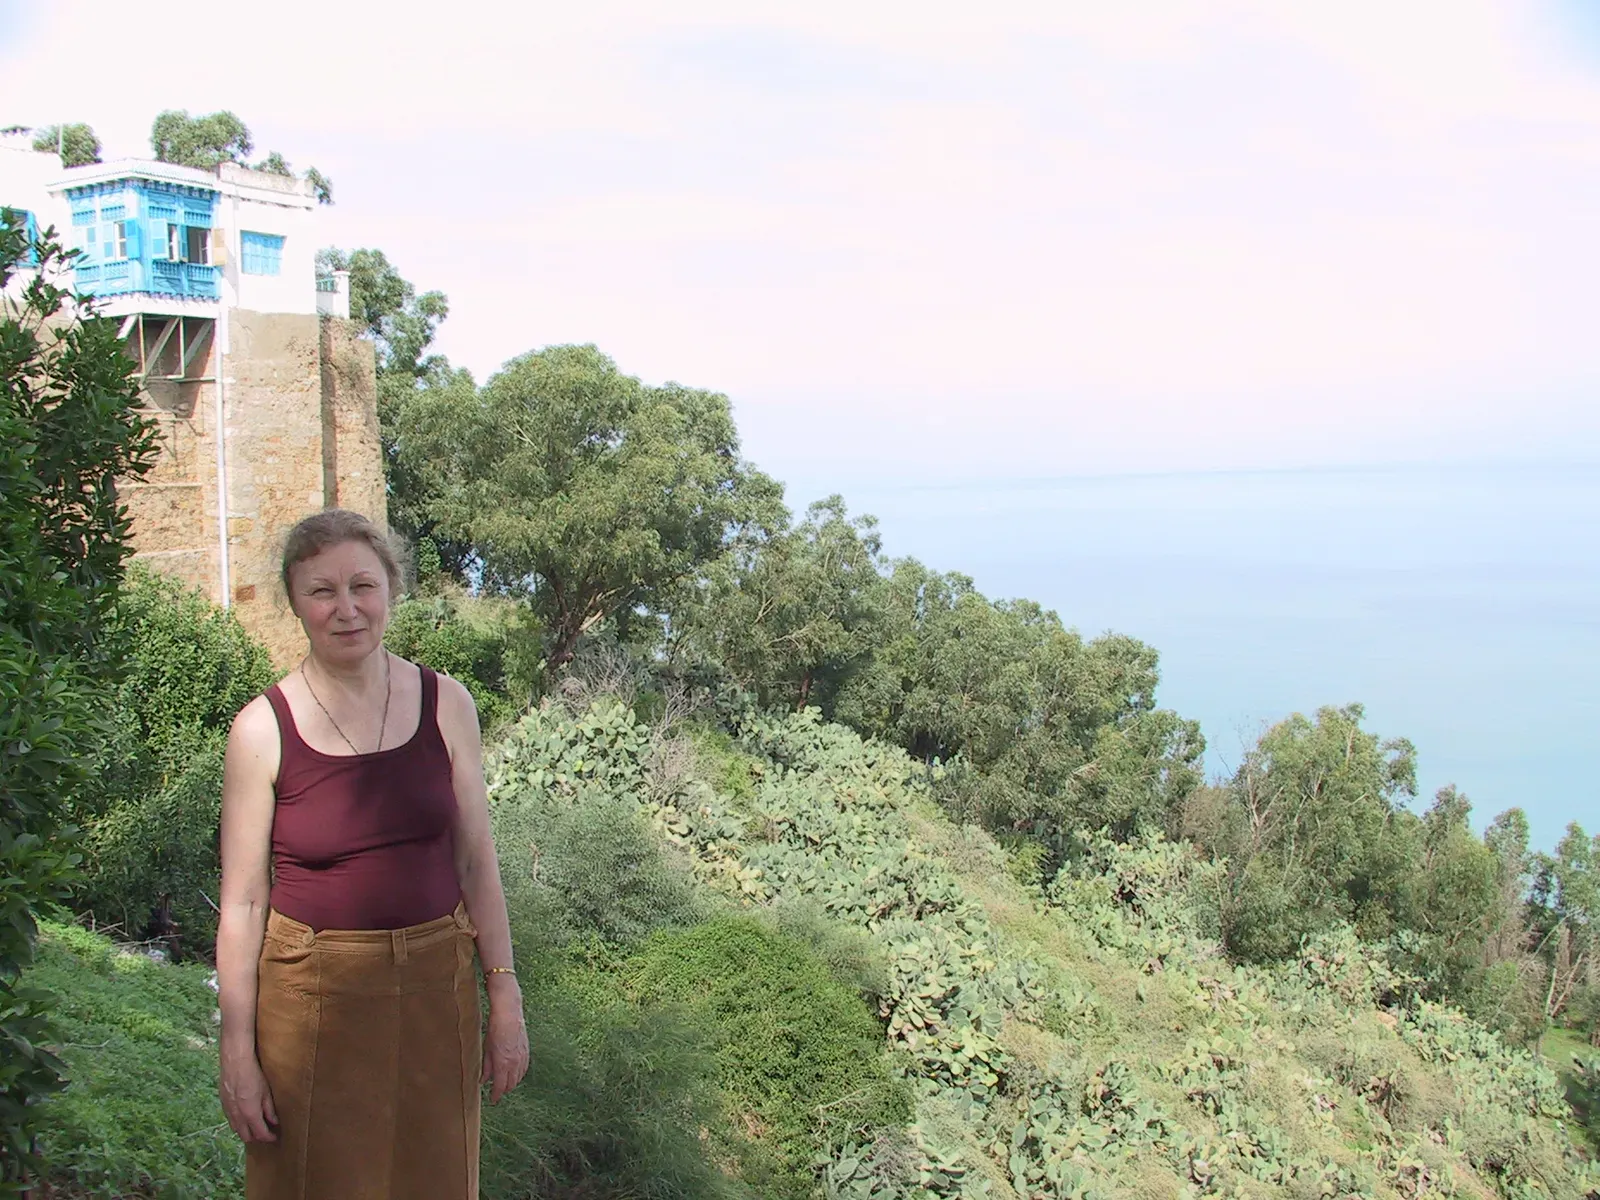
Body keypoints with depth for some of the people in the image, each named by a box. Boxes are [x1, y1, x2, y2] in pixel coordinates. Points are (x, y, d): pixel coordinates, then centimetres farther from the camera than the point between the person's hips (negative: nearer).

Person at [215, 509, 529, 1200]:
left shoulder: (445, 705, -1)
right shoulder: (263, 729, -8)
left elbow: (477, 863, 4)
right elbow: (242, 903, -5)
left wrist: (505, 1000, 3)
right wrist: (238, 1053, -5)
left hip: (436, 986, 2)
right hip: (312, 993, -2)